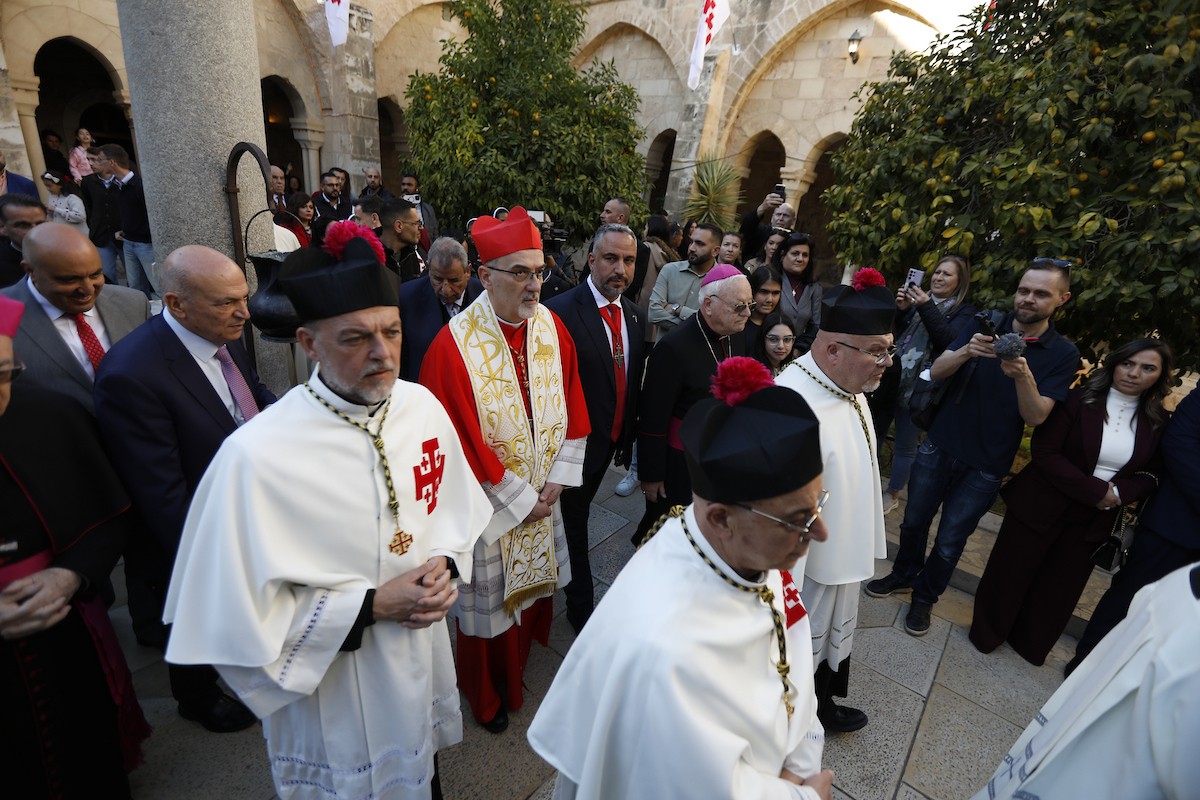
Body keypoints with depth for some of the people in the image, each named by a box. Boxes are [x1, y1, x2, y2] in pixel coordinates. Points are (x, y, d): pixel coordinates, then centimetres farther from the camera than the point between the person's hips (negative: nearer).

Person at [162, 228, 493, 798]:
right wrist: (371, 605, -22)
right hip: (332, 691, -4)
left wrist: (445, 564, -13)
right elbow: (239, 610, -19)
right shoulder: (256, 456, -26)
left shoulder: (422, 406, -11)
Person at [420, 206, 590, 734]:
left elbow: (571, 403, 2)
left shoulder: (551, 326, -4)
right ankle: (486, 694, 44)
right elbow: (464, 439, -19)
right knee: (488, 600, 15)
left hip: (544, 497, 5)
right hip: (489, 502, -5)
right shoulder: (454, 346, -21)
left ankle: (519, 661, 52)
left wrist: (557, 478, -4)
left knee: (534, 586, 22)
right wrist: (520, 499, -13)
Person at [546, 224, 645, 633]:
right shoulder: (561, 311, -21)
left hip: (609, 441, 7)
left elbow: (633, 382, 8)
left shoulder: (633, 315, 2)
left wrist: (627, 436, 12)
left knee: (579, 512, 25)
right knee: (574, 521, 11)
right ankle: (582, 607, 31)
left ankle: (565, 580, 48)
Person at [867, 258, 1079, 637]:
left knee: (950, 541, 7)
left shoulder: (1063, 354, -5)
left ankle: (924, 597, 30)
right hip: (939, 446, 2)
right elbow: (936, 371, -9)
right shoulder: (985, 326, -2)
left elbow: (1035, 416, -13)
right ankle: (903, 574, 40)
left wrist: (1023, 376, -31)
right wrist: (966, 352, -29)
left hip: (985, 467, -2)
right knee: (914, 521, 15)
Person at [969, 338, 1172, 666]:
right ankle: (986, 635, 30)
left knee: (1060, 588, 16)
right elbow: (1045, 452, -16)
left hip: (1093, 521, 4)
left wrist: (1120, 492, -17)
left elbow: (1151, 476, 4)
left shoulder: (1158, 423, 2)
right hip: (1041, 507, -4)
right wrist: (1096, 490, -20)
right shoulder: (1079, 401, -11)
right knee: (1010, 574, 8)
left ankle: (1031, 644, 38)